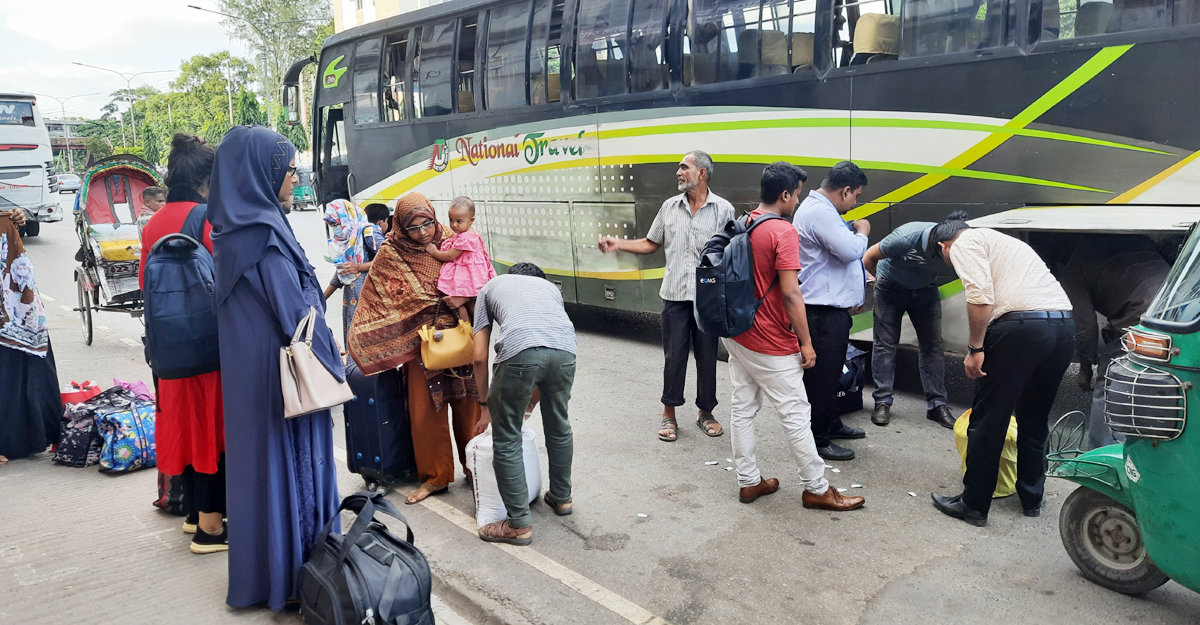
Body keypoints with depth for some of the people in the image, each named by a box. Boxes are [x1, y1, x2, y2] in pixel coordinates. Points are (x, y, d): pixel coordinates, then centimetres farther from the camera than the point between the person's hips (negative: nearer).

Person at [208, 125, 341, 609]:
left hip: (245, 366, 9)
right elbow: (296, 311, -21)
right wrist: (329, 364, -8)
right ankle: (290, 573, 15)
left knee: (257, 456, 17)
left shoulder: (236, 229, 9)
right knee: (287, 459, 1)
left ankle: (259, 567, 31)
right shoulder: (265, 233, -21)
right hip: (277, 370, -9)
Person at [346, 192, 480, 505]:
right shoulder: (390, 256, -4)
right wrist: (359, 343, 0)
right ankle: (436, 475, 19)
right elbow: (376, 303, 1)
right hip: (420, 343, -1)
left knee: (468, 404, 7)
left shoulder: (451, 243, -1)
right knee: (426, 410, 3)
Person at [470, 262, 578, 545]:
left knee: (507, 441, 12)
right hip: (564, 349, 4)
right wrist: (528, 403, 46)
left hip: (520, 351, -4)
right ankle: (561, 498, 44)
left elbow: (480, 357, 24)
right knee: (559, 427, 27)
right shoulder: (550, 287, 39)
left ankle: (519, 524, 19)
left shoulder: (491, 287, 32)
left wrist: (485, 405, 37)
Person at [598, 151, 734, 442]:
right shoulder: (670, 207, 8)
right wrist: (619, 244, 5)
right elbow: (651, 244, 15)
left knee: (707, 355, 8)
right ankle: (669, 415, 19)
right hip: (675, 295, 2)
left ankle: (705, 412, 25)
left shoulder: (723, 209, -1)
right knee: (673, 355, 6)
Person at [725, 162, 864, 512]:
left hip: (737, 335, 8)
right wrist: (807, 343, -14)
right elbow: (790, 293, -21)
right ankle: (816, 489, 16)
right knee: (796, 415, 3)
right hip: (770, 345, -8)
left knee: (743, 407, 13)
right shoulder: (783, 232, -18)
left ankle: (748, 482, 23)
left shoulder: (741, 226, 6)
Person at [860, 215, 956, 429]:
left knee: (933, 345, 0)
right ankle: (882, 402, 5)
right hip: (891, 287, -3)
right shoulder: (906, 237, -35)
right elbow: (869, 258, -20)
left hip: (925, 289, 3)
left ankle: (936, 404, 6)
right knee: (885, 343, -3)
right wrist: (882, 279, -2)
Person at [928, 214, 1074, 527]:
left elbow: (980, 297, -13)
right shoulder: (1001, 240, 33)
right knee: (1034, 418, 22)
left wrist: (975, 348, -8)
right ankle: (1031, 498, 33)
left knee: (988, 420, 2)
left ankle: (973, 505, 10)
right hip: (1064, 325, 9)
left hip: (1022, 326, -9)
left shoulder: (964, 243, 6)